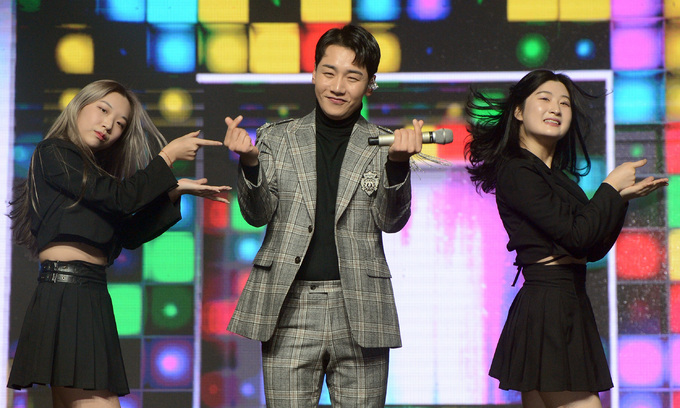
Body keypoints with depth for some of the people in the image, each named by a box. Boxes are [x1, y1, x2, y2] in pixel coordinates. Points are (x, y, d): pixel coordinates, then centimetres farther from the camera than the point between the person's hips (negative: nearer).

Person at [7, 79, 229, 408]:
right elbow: (121, 196, -9)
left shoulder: (92, 176, 23)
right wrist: (168, 156, 0)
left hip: (91, 298, 9)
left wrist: (174, 191, 15)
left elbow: (130, 234, 19)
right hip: (66, 295, -9)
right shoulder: (53, 153, -1)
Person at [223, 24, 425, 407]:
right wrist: (249, 162, -16)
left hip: (360, 310, 0)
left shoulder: (383, 145, 8)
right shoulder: (278, 138, 11)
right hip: (290, 308, 0)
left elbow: (392, 220, -1)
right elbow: (258, 213, 3)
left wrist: (397, 163, -18)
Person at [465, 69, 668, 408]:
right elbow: (577, 234, -17)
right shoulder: (516, 171, -10)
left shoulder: (557, 176, 18)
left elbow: (594, 249, 15)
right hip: (547, 306, -9)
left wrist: (622, 197, 3)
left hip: (568, 307, 9)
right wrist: (611, 187, -3)